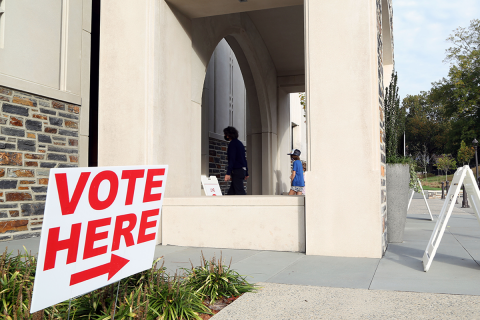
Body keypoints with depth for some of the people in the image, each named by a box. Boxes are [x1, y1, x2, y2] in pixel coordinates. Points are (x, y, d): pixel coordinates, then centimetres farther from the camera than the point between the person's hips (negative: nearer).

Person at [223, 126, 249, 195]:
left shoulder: (232, 144, -9)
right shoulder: (239, 143, 19)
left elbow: (232, 159, -18)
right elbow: (244, 159, 20)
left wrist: (228, 173, -22)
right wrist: (246, 173, 22)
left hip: (237, 171, -10)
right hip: (242, 170, 10)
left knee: (240, 192, -9)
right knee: (231, 192, 10)